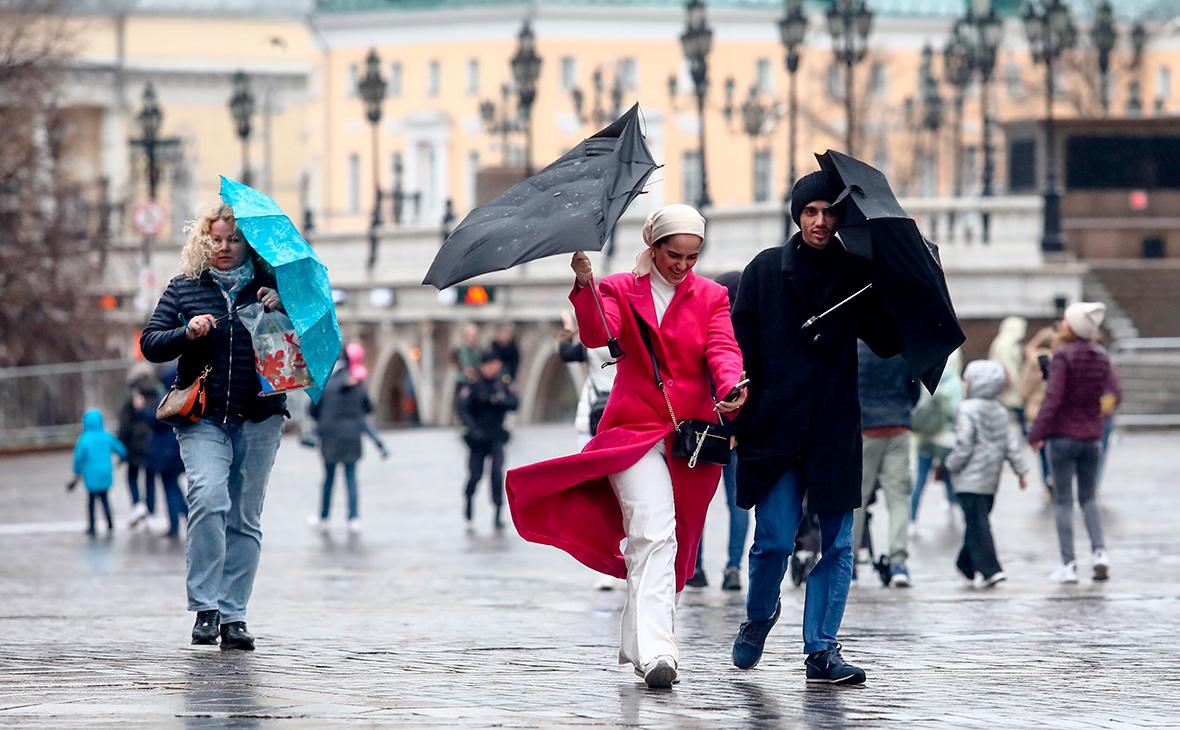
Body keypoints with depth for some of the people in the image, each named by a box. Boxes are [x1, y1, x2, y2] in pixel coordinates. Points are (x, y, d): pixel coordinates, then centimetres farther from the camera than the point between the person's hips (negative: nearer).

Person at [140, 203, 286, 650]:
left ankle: (233, 614, 9)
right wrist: (186, 334, -13)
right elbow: (150, 344, 6)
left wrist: (281, 309, -12)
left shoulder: (267, 287, 8)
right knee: (208, 497, -22)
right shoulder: (184, 289, 9)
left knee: (245, 517, 4)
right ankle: (205, 606, -17)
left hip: (259, 417, 1)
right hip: (203, 416, -1)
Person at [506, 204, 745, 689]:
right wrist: (585, 287, -30)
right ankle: (656, 652, -29)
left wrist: (732, 387, -27)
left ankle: (638, 644, 24)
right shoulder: (620, 290, 6)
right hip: (634, 428, -3)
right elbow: (597, 335, -12)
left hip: (692, 431, 3)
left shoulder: (710, 297, 10)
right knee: (653, 531, -20)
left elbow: (722, 350, -6)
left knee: (664, 541, 9)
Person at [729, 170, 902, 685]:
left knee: (835, 545, 0)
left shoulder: (856, 276, 8)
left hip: (834, 432, 2)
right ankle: (759, 615, 22)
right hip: (774, 427, -2)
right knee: (775, 540, -5)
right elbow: (740, 347, 3)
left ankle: (822, 650, 5)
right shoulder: (765, 270, 5)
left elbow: (887, 343, 7)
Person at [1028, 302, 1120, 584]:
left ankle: (1069, 565, -1)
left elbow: (1053, 398, -18)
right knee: (1088, 498, 17)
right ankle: (1099, 552, -2)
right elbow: (1113, 393, 11)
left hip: (1062, 436, -5)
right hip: (1091, 437, 5)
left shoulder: (1062, 355, -14)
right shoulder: (1101, 356, 2)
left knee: (1063, 502, 2)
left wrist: (1036, 433, -11)